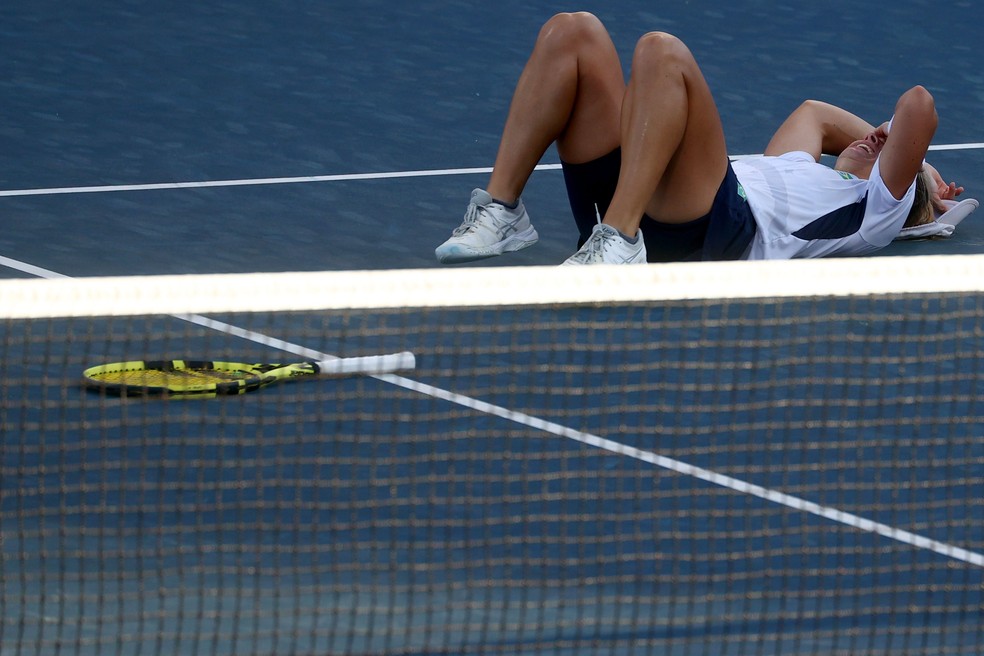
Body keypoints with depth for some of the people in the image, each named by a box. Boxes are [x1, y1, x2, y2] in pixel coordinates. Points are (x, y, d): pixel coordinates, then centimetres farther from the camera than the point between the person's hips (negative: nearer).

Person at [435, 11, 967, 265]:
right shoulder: (800, 172, 41)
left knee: (661, 52, -28)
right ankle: (500, 211, -15)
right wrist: (876, 139, 52)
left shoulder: (874, 205, 18)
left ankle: (618, 241, -41)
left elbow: (918, 107, 6)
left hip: (716, 224, -8)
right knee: (572, 32, -1)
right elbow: (814, 114, 60)